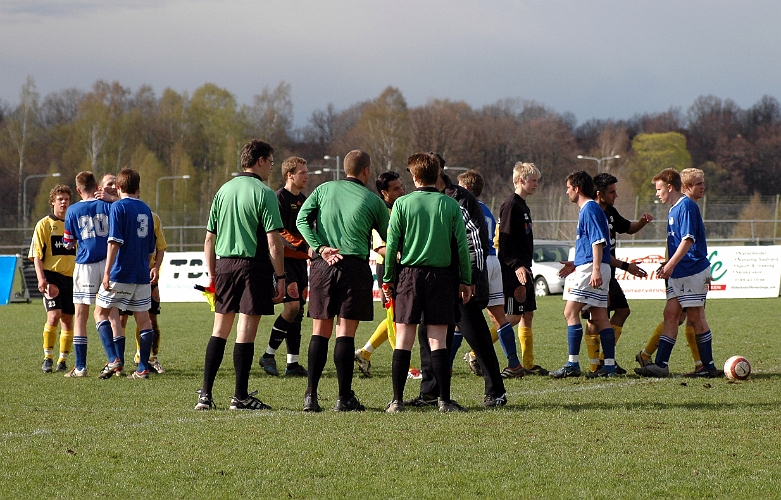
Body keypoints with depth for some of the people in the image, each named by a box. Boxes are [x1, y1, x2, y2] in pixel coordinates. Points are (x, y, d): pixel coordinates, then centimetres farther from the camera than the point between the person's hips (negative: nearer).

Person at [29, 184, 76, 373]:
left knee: (67, 320, 3)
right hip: (52, 275, -4)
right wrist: (41, 278, -15)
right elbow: (37, 255, -3)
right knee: (53, 315, -17)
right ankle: (47, 358, -8)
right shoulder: (44, 224, 2)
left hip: (71, 277, 4)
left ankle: (62, 361, 11)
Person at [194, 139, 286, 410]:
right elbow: (273, 241, -14)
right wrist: (280, 277, -8)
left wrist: (212, 273, 16)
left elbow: (209, 237, 10)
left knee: (219, 330, 12)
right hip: (254, 265, -5)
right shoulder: (264, 193, -9)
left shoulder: (224, 190, 9)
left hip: (224, 264, 5)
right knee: (246, 331, -2)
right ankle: (240, 396, 0)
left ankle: (205, 393, 9)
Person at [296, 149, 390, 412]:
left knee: (320, 331, 6)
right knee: (346, 332, -2)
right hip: (355, 267, -2)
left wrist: (320, 248, -6)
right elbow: (389, 236, 12)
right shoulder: (373, 201, 5)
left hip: (322, 265, 2)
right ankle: (345, 397, -2)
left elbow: (302, 219, 0)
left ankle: (311, 395, 1)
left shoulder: (324, 189, 10)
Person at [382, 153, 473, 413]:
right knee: (438, 341, 1)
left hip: (409, 274, 0)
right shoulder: (450, 205, 0)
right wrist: (465, 281, 8)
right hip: (441, 275, 0)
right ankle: (445, 400, -1)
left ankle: (397, 400, 2)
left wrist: (388, 279, 6)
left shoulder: (403, 204, -2)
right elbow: (462, 245, 0)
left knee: (403, 340, 3)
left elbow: (392, 245, -3)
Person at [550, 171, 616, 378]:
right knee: (600, 317, 8)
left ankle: (573, 364, -13)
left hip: (590, 268, -10)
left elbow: (598, 241, -19)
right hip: (592, 269, 10)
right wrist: (573, 266, 34)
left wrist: (595, 270, -27)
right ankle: (610, 365, 6)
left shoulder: (589, 209, -11)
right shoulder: (589, 209, 20)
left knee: (571, 312, -10)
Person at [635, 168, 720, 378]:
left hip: (692, 272, -10)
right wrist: (667, 266, 23)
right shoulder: (674, 209, 17)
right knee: (670, 314, 3)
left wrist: (671, 265, -25)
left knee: (696, 317, -4)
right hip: (679, 274, 10)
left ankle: (709, 366, 3)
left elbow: (688, 240, -21)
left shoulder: (686, 206, -13)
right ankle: (660, 364, 0)